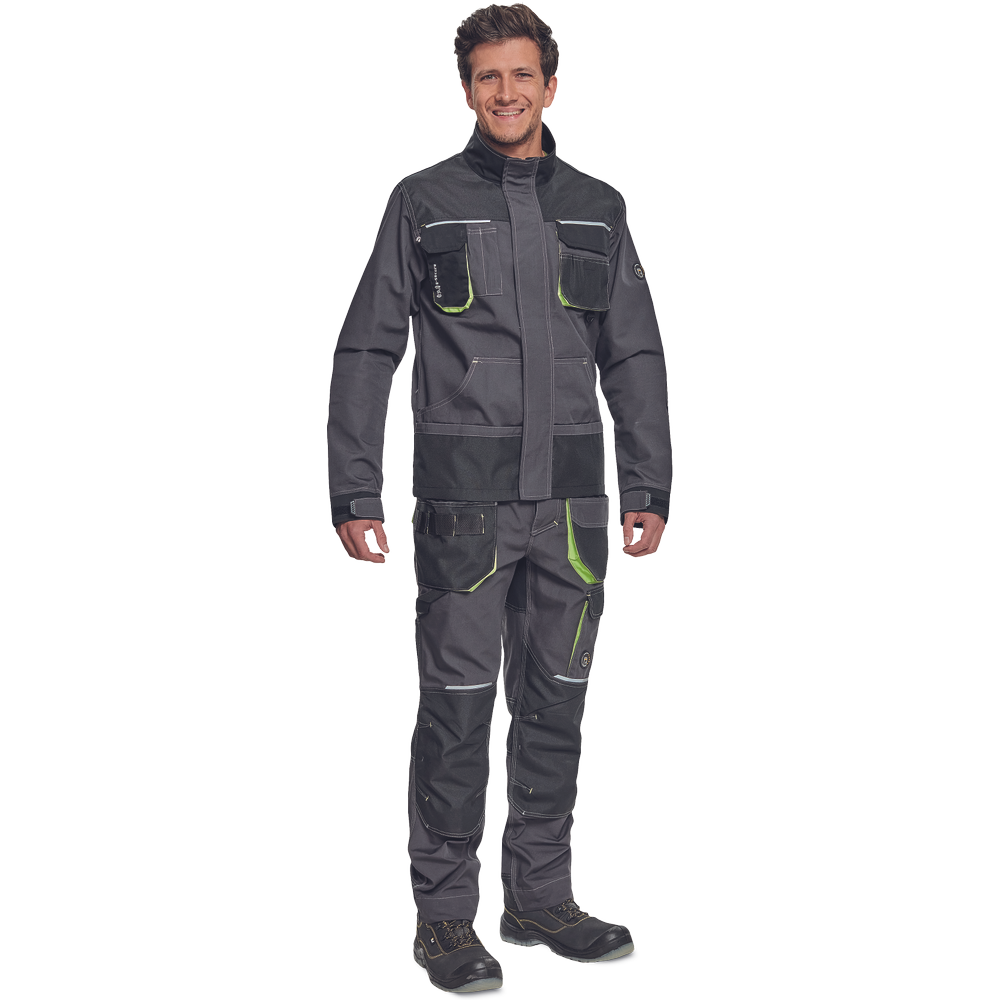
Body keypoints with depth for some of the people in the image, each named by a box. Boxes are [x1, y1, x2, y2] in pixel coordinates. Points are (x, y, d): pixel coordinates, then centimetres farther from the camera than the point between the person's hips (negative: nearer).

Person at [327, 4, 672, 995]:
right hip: (464, 498, -3)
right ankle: (443, 916, 11)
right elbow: (366, 351, 1)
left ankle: (540, 897, 24)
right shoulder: (424, 201, 3)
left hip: (571, 501, 4)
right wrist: (354, 493, -5)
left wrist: (648, 486, 7)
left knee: (555, 706, 10)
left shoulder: (597, 207, 12)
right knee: (457, 707, -1)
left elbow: (634, 356, 14)